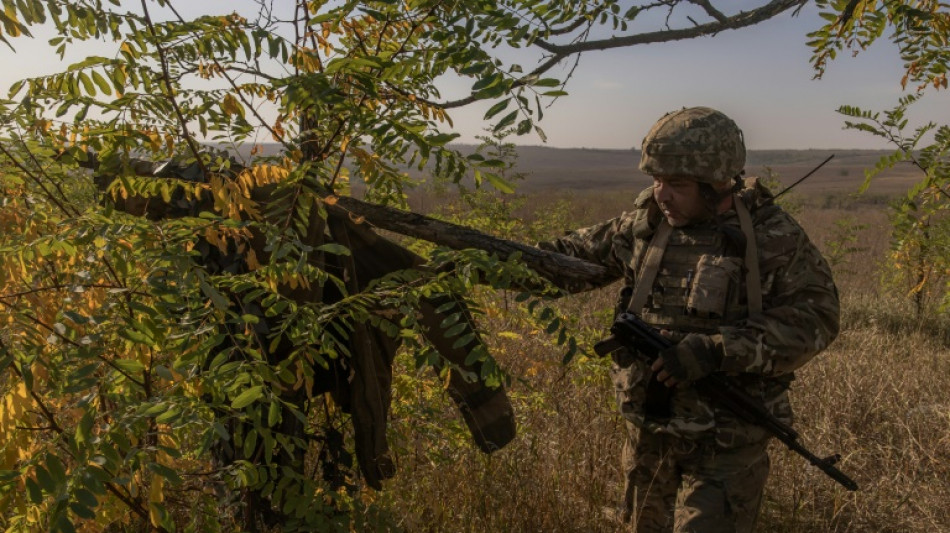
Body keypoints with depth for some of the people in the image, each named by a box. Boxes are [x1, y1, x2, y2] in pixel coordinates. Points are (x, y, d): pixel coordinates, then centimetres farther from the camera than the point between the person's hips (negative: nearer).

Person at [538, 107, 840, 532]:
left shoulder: (770, 236, -12)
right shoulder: (646, 221, 0)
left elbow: (815, 316, -15)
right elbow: (584, 252, 10)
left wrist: (718, 351, -26)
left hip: (725, 442, -5)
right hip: (647, 431, 5)